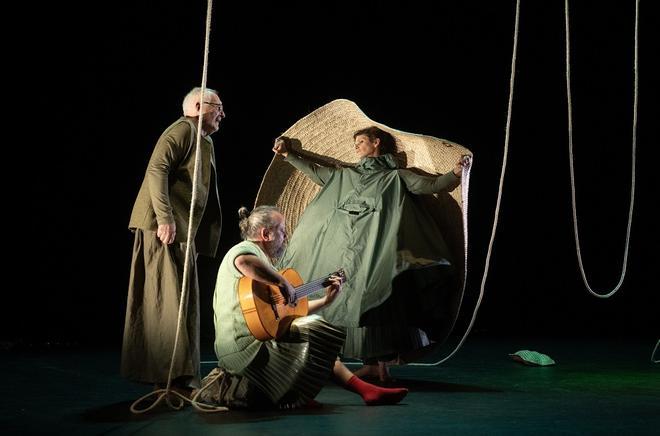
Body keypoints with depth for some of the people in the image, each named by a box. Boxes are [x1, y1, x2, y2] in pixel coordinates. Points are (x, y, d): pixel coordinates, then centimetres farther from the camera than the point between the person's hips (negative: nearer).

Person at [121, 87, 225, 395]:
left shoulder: (202, 139, 25)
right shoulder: (183, 128, -5)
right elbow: (157, 169, -18)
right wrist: (165, 217, -26)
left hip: (181, 231, 10)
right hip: (167, 228, -10)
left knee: (161, 301, 10)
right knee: (176, 301, -11)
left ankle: (164, 375, 16)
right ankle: (177, 378, -10)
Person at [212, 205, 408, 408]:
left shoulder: (263, 258, 23)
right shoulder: (244, 249, -8)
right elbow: (244, 262, -38)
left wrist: (325, 300, 20)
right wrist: (283, 282, -30)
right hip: (244, 345, -11)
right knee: (316, 330, -19)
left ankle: (366, 390, 16)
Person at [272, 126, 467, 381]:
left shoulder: (395, 177, 11)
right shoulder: (346, 176, 25)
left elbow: (430, 185, 1)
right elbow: (314, 172, 32)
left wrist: (454, 174, -15)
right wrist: (288, 155, 31)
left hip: (378, 249, -5)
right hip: (349, 252, 5)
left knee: (378, 300, -13)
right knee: (357, 303, -1)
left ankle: (383, 363, -13)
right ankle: (371, 363, 2)